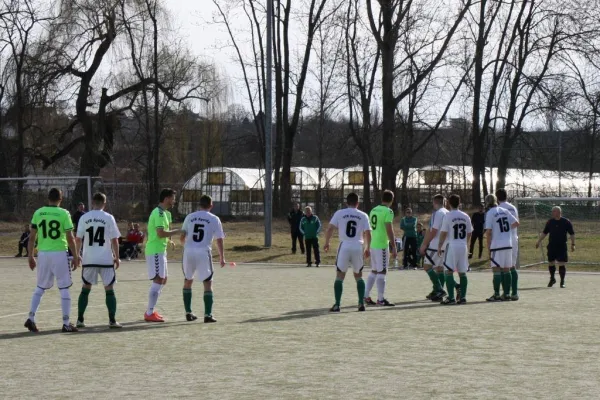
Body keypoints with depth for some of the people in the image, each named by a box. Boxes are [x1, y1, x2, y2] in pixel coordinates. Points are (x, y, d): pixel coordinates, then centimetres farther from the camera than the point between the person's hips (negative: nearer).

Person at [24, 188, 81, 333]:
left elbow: (32, 237, 4)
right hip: (59, 253, -3)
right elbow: (70, 238, -7)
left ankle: (31, 318, 7)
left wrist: (30, 256, 12)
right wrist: (76, 257, 1)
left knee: (40, 288, 17)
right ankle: (66, 323, 3)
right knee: (64, 289, 4)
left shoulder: (38, 213, 3)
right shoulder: (64, 213, -6)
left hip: (43, 254, 3)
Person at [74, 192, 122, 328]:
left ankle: (80, 320, 12)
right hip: (106, 260, -2)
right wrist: (117, 257, 5)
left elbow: (78, 239, 3)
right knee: (109, 290, 4)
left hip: (89, 259, 2)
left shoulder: (84, 218, 1)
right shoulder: (109, 218, -4)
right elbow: (114, 240, -4)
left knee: (85, 289, 12)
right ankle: (112, 321, 0)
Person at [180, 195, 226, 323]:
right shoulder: (214, 219, 3)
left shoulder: (190, 217, 9)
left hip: (189, 251, 3)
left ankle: (188, 313, 19)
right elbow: (219, 240, 2)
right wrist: (222, 257, 12)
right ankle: (208, 315, -3)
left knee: (187, 281, 18)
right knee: (207, 284, 5)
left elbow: (182, 237, 10)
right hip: (203, 252, -3)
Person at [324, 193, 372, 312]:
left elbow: (330, 229, -3)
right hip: (358, 248, 1)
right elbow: (367, 234, 3)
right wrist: (367, 248, 16)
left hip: (344, 247, -1)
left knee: (339, 276, 6)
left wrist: (327, 243, 11)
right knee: (358, 276, 17)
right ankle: (361, 304, 10)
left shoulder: (339, 213, 2)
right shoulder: (363, 216, 6)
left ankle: (337, 305, -1)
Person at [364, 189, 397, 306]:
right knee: (382, 272, -4)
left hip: (373, 244, 8)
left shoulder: (373, 210, 13)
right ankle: (381, 299, -5)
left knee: (374, 271, 15)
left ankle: (366, 296, 16)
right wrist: (394, 247, -15)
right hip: (382, 245, -8)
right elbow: (389, 230, -17)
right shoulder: (388, 211, -12)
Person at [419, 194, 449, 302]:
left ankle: (439, 289, -14)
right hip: (445, 246, 9)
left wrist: (424, 244, -12)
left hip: (435, 245, -9)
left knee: (427, 266, -6)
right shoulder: (448, 213, 13)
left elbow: (433, 231, -17)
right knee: (439, 268, 11)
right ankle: (437, 293, 13)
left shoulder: (438, 213, -13)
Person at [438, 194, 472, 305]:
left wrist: (439, 247, 0)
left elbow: (443, 233, -8)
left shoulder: (448, 216, -8)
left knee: (449, 272, -3)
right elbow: (469, 233, 12)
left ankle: (451, 298, -10)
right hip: (463, 246, 5)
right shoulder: (465, 216, 7)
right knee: (462, 272, 10)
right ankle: (462, 297, 10)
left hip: (452, 246, -5)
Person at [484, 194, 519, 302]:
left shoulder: (490, 213, -6)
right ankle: (507, 294, 12)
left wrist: (488, 247, -2)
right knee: (506, 270, 10)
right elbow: (516, 223, 12)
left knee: (496, 270, -3)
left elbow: (488, 232, -9)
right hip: (508, 244, 6)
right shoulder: (504, 211, 10)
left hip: (497, 245, -6)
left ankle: (496, 295, -5)